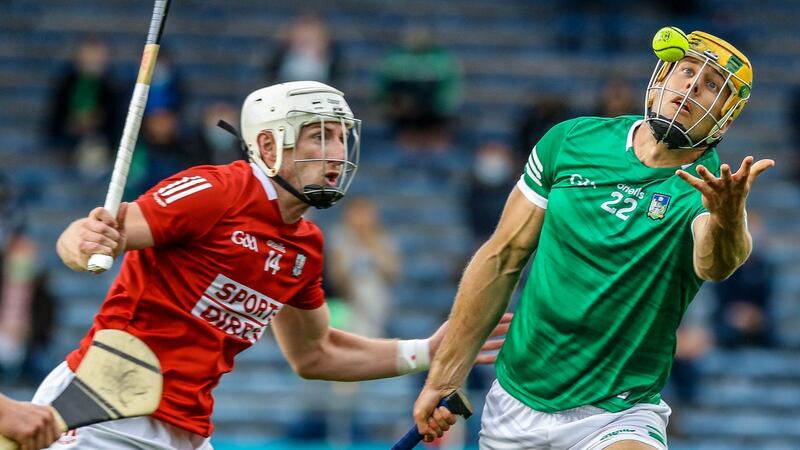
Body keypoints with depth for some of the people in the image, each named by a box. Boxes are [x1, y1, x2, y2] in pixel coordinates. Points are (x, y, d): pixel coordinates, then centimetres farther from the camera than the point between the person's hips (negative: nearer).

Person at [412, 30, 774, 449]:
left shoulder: (708, 187, -10)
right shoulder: (572, 140, -1)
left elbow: (712, 265, -34)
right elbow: (502, 258, 6)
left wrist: (727, 221, -57)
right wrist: (443, 378, 7)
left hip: (618, 416, -4)